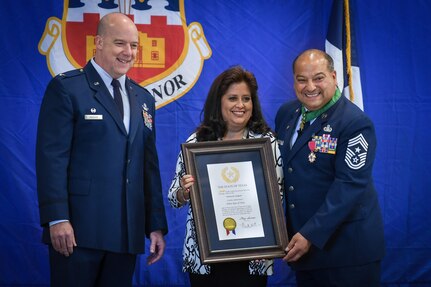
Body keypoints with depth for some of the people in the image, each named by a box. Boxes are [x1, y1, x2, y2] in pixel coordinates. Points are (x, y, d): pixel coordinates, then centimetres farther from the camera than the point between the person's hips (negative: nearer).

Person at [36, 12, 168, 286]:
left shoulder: (143, 99, 16)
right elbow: (51, 157, -10)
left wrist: (156, 225, 13)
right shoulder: (67, 88, -3)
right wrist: (57, 219, -17)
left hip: (127, 233, 6)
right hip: (78, 228, -5)